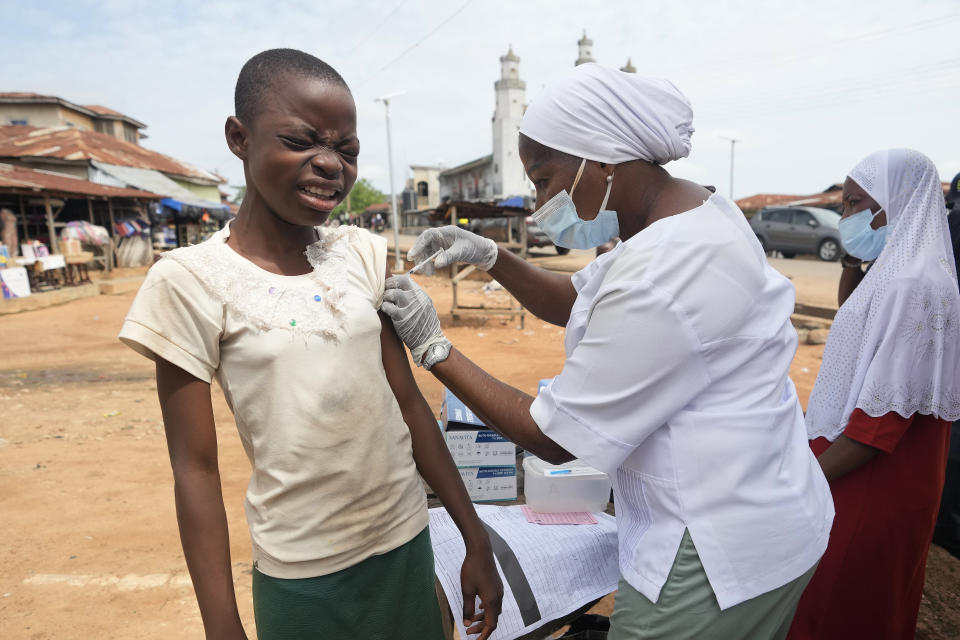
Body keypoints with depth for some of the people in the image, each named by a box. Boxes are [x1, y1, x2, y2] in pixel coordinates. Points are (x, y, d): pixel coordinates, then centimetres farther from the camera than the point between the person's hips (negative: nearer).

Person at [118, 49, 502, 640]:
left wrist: (476, 537, 2)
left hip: (407, 545, 3)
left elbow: (409, 402, -1)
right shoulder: (192, 281, -13)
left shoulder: (366, 255, -3)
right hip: (301, 575, -3)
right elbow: (196, 470, -9)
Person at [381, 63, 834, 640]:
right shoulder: (693, 210, 2)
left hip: (719, 553, -9)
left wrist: (433, 345, -16)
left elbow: (553, 439, -21)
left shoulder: (658, 279, -30)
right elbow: (574, 302, 12)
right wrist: (490, 256, -2)